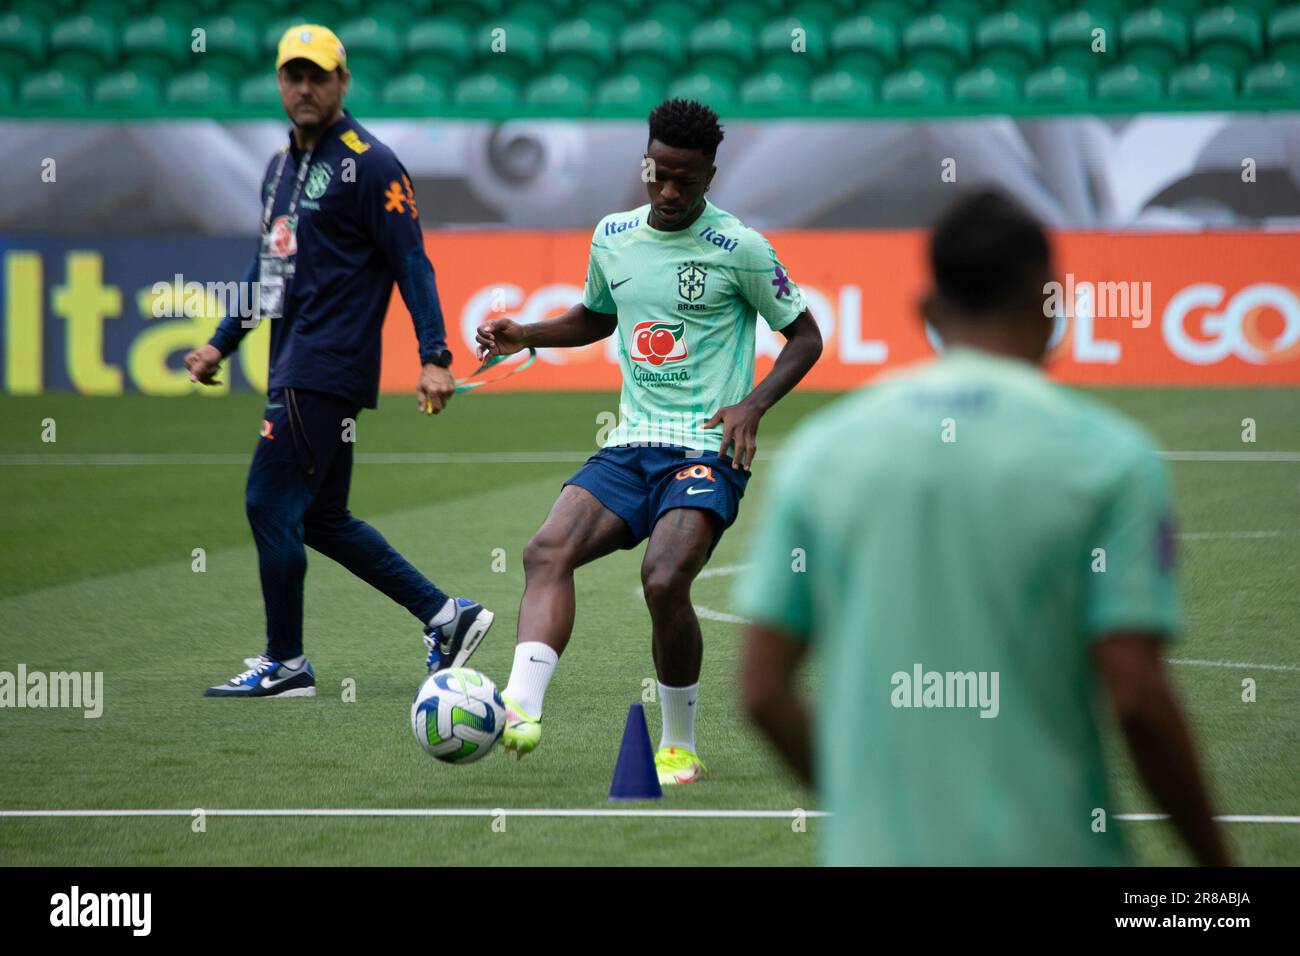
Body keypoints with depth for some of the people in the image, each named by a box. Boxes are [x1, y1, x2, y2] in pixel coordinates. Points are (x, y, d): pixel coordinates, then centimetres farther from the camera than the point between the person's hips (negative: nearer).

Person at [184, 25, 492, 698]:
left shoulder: (369, 164, -8)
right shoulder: (280, 167, 17)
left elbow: (410, 263, -11)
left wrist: (434, 356, -18)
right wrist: (221, 343, 25)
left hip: (327, 368, -9)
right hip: (295, 367, 9)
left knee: (270, 502, -9)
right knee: (320, 518, 10)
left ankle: (284, 664, -1)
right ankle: (445, 616, 17)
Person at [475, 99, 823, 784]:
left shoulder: (739, 249, -5)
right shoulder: (613, 237, 11)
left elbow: (805, 336, 4)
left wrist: (753, 404, -11)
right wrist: (524, 336, 13)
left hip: (708, 451, -5)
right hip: (631, 446, 5)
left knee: (664, 581, -26)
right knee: (546, 552, -21)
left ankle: (680, 747, -7)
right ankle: (519, 709, -36)